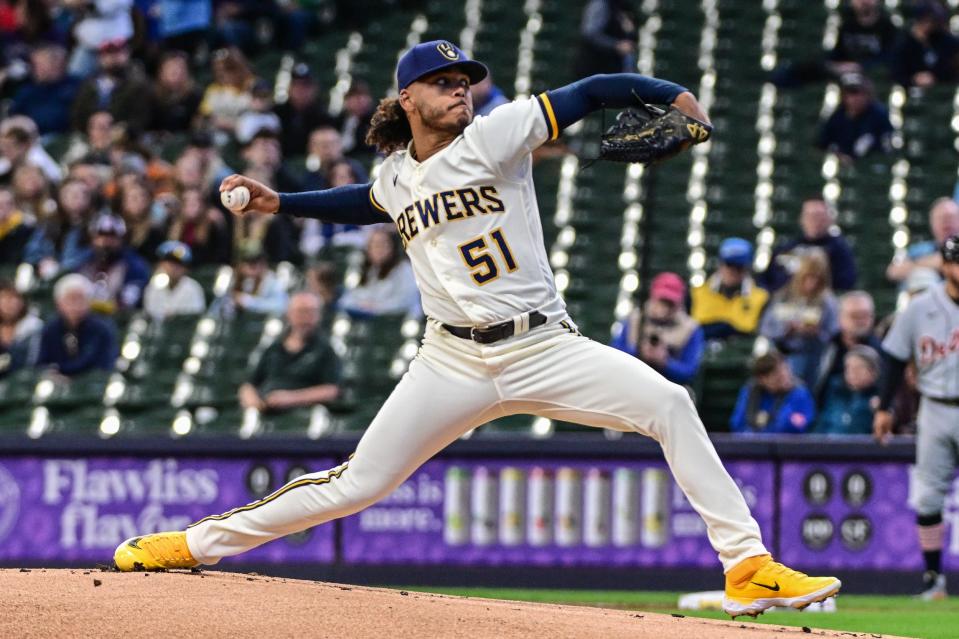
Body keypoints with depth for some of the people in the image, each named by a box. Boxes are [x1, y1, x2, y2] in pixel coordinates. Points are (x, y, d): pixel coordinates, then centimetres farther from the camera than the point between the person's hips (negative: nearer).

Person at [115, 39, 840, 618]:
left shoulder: (493, 136, -4)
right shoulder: (398, 176, 9)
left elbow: (588, 94, -9)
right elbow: (371, 201, 34)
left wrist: (670, 93, -18)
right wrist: (279, 203, 28)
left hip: (544, 350, -2)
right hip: (453, 364, 2)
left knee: (669, 403, -23)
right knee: (357, 484, 1)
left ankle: (747, 566, -21)